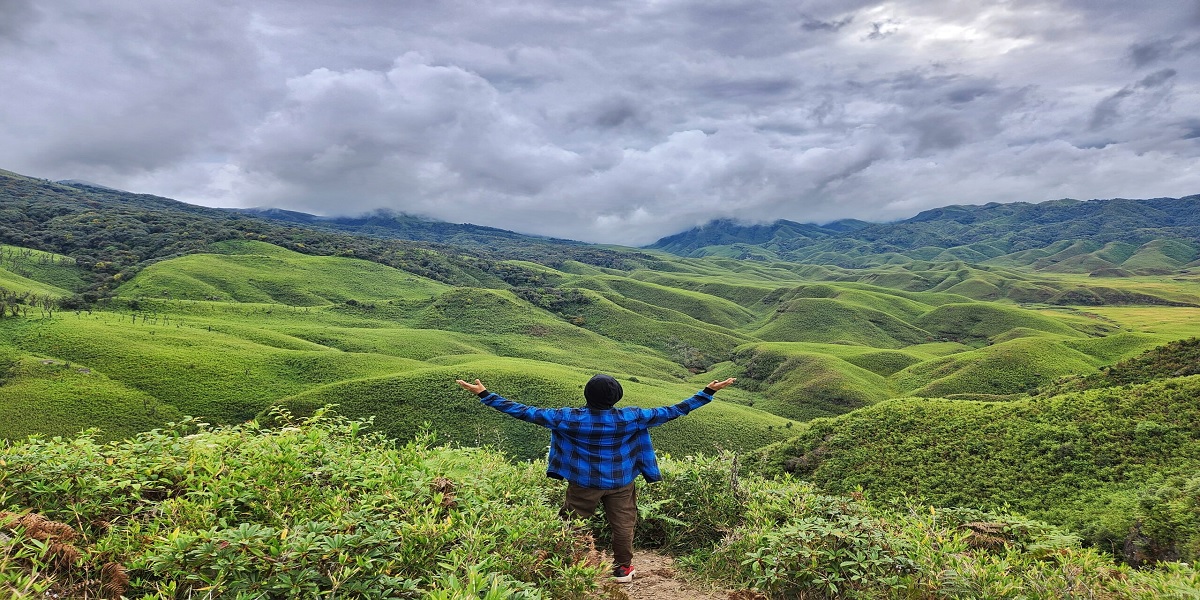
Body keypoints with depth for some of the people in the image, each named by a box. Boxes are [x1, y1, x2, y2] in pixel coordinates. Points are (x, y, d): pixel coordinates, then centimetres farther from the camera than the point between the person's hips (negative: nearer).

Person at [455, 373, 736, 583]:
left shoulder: (568, 418, -23)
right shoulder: (631, 417, -21)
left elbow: (524, 412, -21)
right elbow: (673, 411, -17)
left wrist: (484, 394, -15)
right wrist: (708, 392, -10)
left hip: (583, 483, 0)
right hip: (620, 484, 0)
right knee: (622, 525, 19)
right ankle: (622, 569, 30)